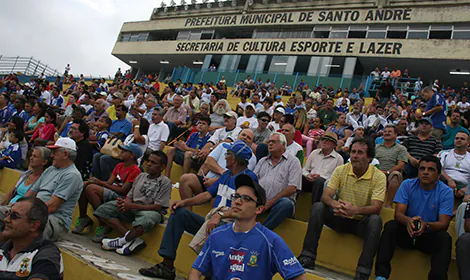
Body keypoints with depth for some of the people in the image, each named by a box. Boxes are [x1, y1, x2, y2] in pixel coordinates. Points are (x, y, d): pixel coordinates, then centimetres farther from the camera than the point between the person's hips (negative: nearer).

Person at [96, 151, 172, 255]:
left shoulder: (165, 182, -4)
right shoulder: (141, 176, 16)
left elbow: (158, 207, -12)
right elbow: (130, 196, 14)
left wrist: (132, 206, -18)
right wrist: (125, 202, -13)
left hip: (151, 211, -6)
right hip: (132, 209, 7)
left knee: (145, 220, -42)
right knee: (103, 210, -11)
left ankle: (122, 241, -10)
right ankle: (132, 239, -18)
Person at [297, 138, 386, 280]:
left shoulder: (379, 177, -10)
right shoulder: (341, 170, -4)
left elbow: (376, 207, -21)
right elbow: (325, 196, -11)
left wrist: (356, 210, -43)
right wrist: (335, 204, -37)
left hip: (361, 222, -2)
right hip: (340, 218, 2)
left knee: (375, 220, -33)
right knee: (318, 207, -23)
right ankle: (307, 257, -22)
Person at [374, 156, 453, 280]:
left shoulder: (446, 192, -7)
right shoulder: (407, 185, -3)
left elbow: (444, 223, -16)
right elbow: (398, 213, -12)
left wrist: (426, 225, -39)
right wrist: (408, 221, -38)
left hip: (430, 236, -1)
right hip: (407, 232, 1)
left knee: (444, 237, -31)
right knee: (390, 225, -28)